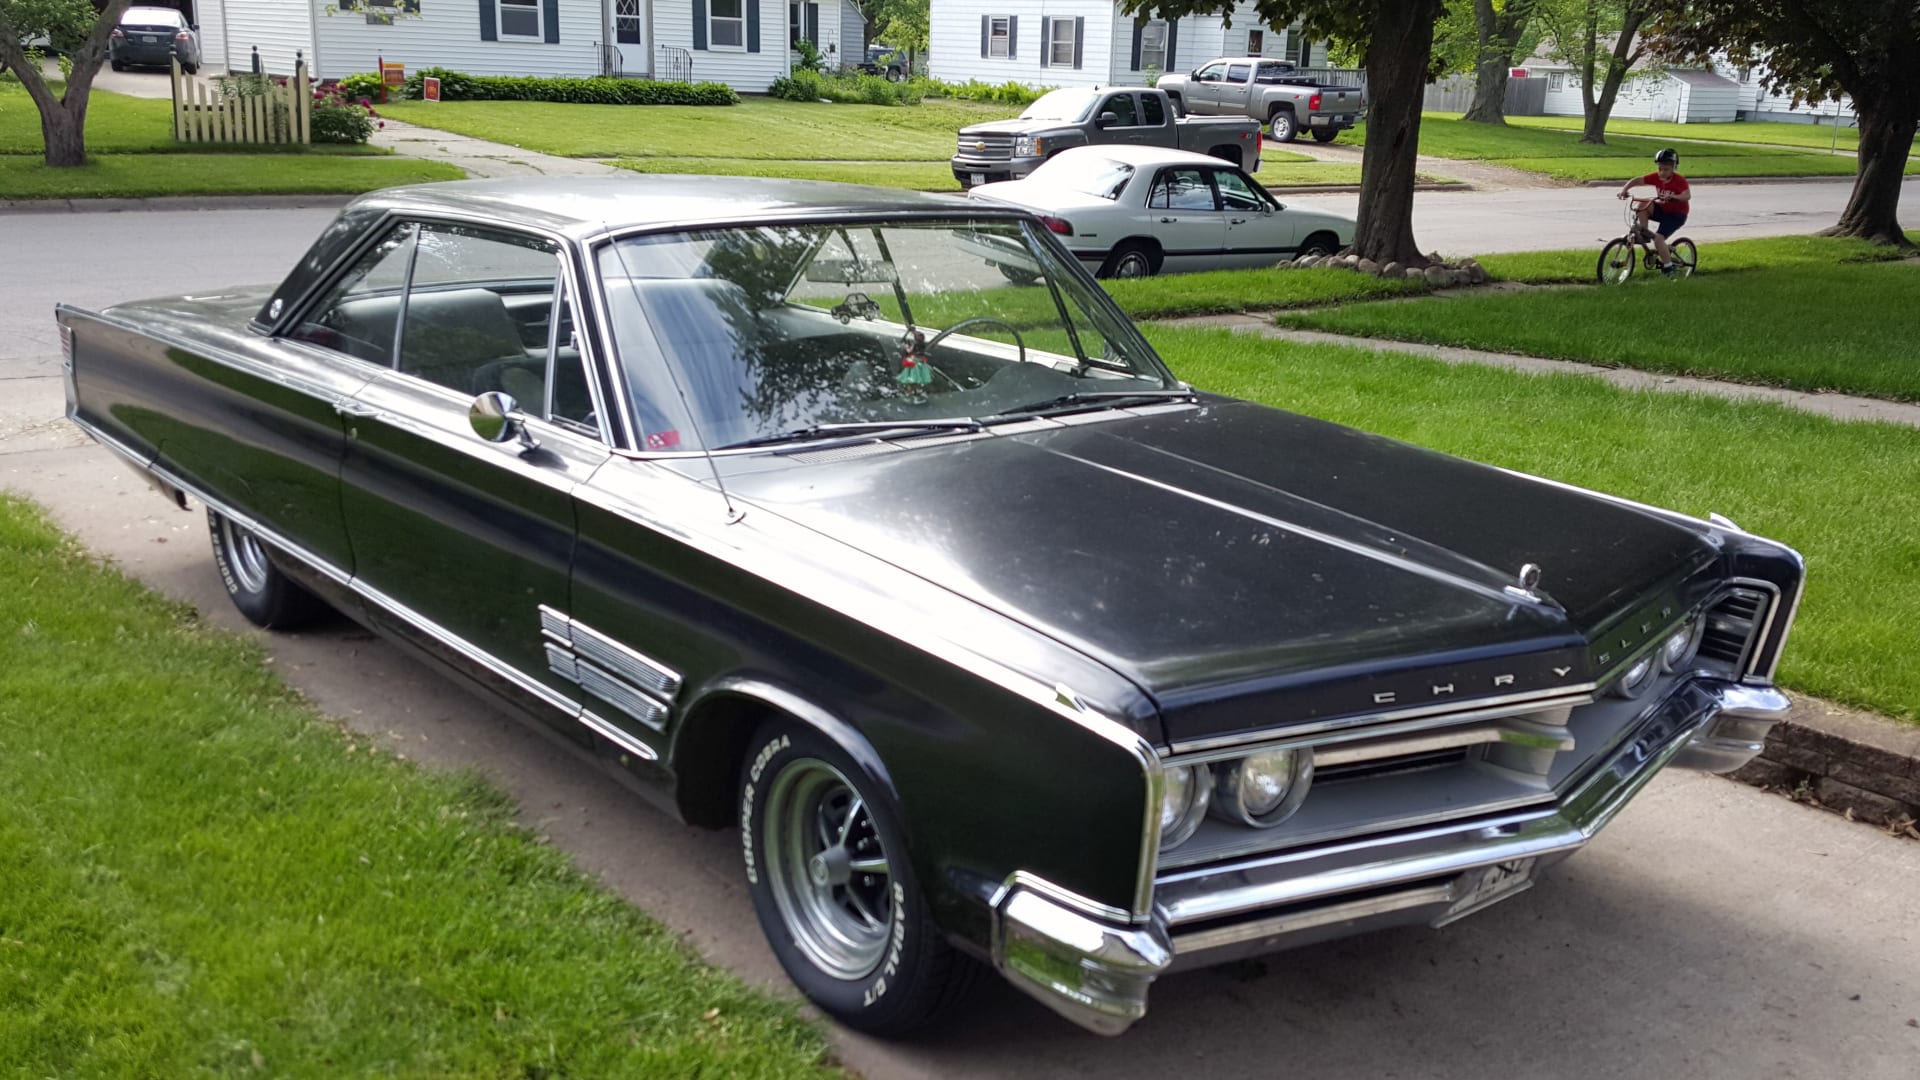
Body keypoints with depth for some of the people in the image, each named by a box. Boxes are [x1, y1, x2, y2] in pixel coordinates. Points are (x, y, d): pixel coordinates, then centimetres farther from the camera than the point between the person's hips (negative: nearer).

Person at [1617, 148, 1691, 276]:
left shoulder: (1679, 180, -20)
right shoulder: (1656, 177, -6)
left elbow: (1687, 195, -35)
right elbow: (1636, 181, -7)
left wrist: (1674, 196, -53)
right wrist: (1624, 190, -23)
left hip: (1676, 214, -6)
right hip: (1662, 210, 6)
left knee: (1658, 238, -22)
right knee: (1643, 205, -22)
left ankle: (1668, 267, -8)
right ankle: (1644, 233, -10)